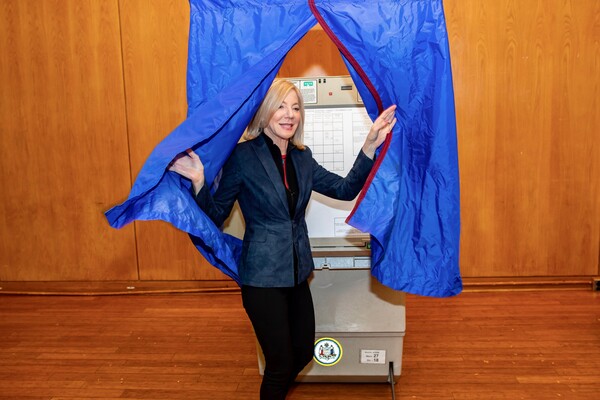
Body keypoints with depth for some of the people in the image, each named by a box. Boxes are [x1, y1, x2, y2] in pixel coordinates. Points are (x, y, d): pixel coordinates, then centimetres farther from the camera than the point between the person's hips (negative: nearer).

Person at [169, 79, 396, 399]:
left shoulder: (301, 157, 5)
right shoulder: (243, 156, -12)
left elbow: (345, 189, -1)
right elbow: (216, 217, -8)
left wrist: (371, 145, -9)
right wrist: (198, 183, -25)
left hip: (297, 273, 7)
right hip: (263, 277, -6)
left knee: (304, 352, 21)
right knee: (281, 363, 4)